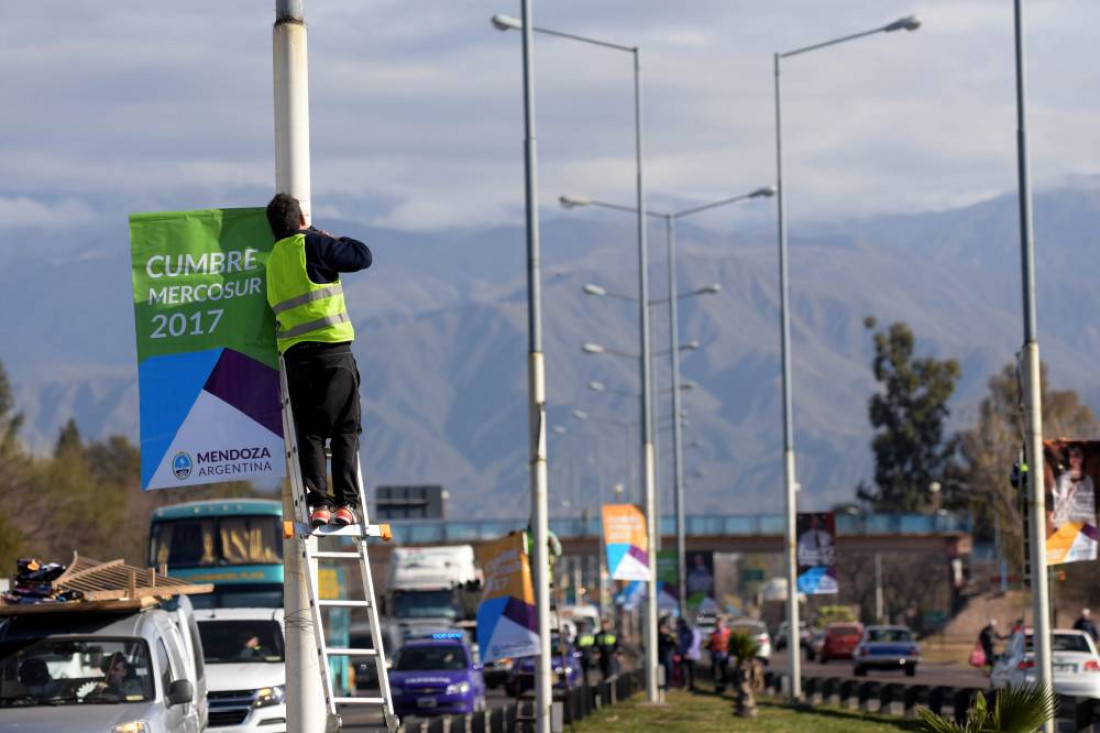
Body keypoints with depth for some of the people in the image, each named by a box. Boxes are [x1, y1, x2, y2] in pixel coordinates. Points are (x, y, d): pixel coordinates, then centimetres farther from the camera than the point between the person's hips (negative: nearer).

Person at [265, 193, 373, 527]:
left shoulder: (273, 259, 18)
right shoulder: (312, 244, -1)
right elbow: (363, 256, 0)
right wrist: (333, 240, 16)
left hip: (295, 354, 4)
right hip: (333, 347, -4)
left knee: (310, 434, 6)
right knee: (345, 430, 2)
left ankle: (317, 502, -5)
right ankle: (345, 502, -4)